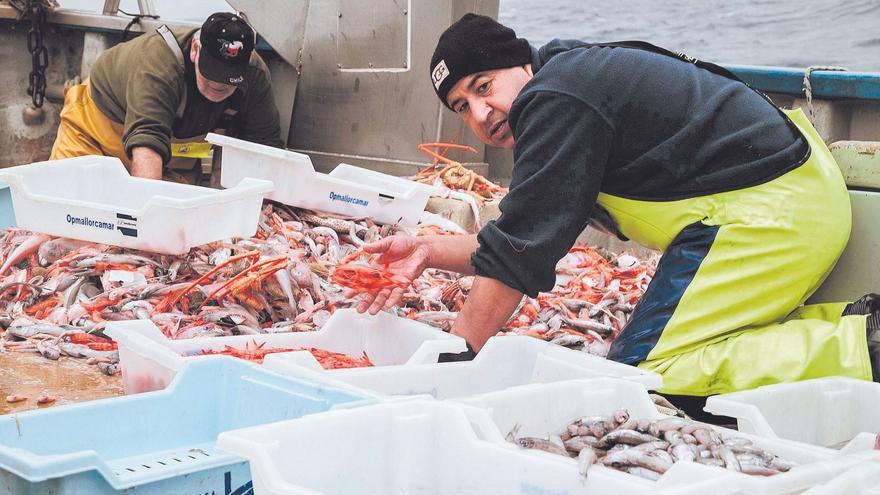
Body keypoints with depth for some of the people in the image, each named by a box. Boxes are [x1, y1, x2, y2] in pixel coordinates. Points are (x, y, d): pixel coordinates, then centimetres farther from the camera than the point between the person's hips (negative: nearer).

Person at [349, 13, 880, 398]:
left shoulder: (553, 99, -15)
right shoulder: (576, 78, 16)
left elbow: (522, 249, -17)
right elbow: (527, 236, 19)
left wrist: (456, 355, -10)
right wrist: (430, 250, 12)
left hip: (768, 209, -11)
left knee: (640, 371, -11)